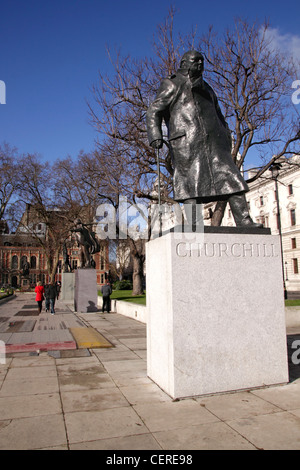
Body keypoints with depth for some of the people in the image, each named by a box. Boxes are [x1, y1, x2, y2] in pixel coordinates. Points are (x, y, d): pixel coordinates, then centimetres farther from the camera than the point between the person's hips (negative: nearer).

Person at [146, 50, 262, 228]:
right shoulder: (172, 85, 14)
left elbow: (219, 116, 35)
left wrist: (226, 134, 20)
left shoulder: (207, 88, 32)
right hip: (186, 142, -5)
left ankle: (244, 220, -10)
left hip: (213, 141, 5)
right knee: (190, 183, -12)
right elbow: (154, 111, 4)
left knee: (230, 177, -7)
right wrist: (155, 136, -12)